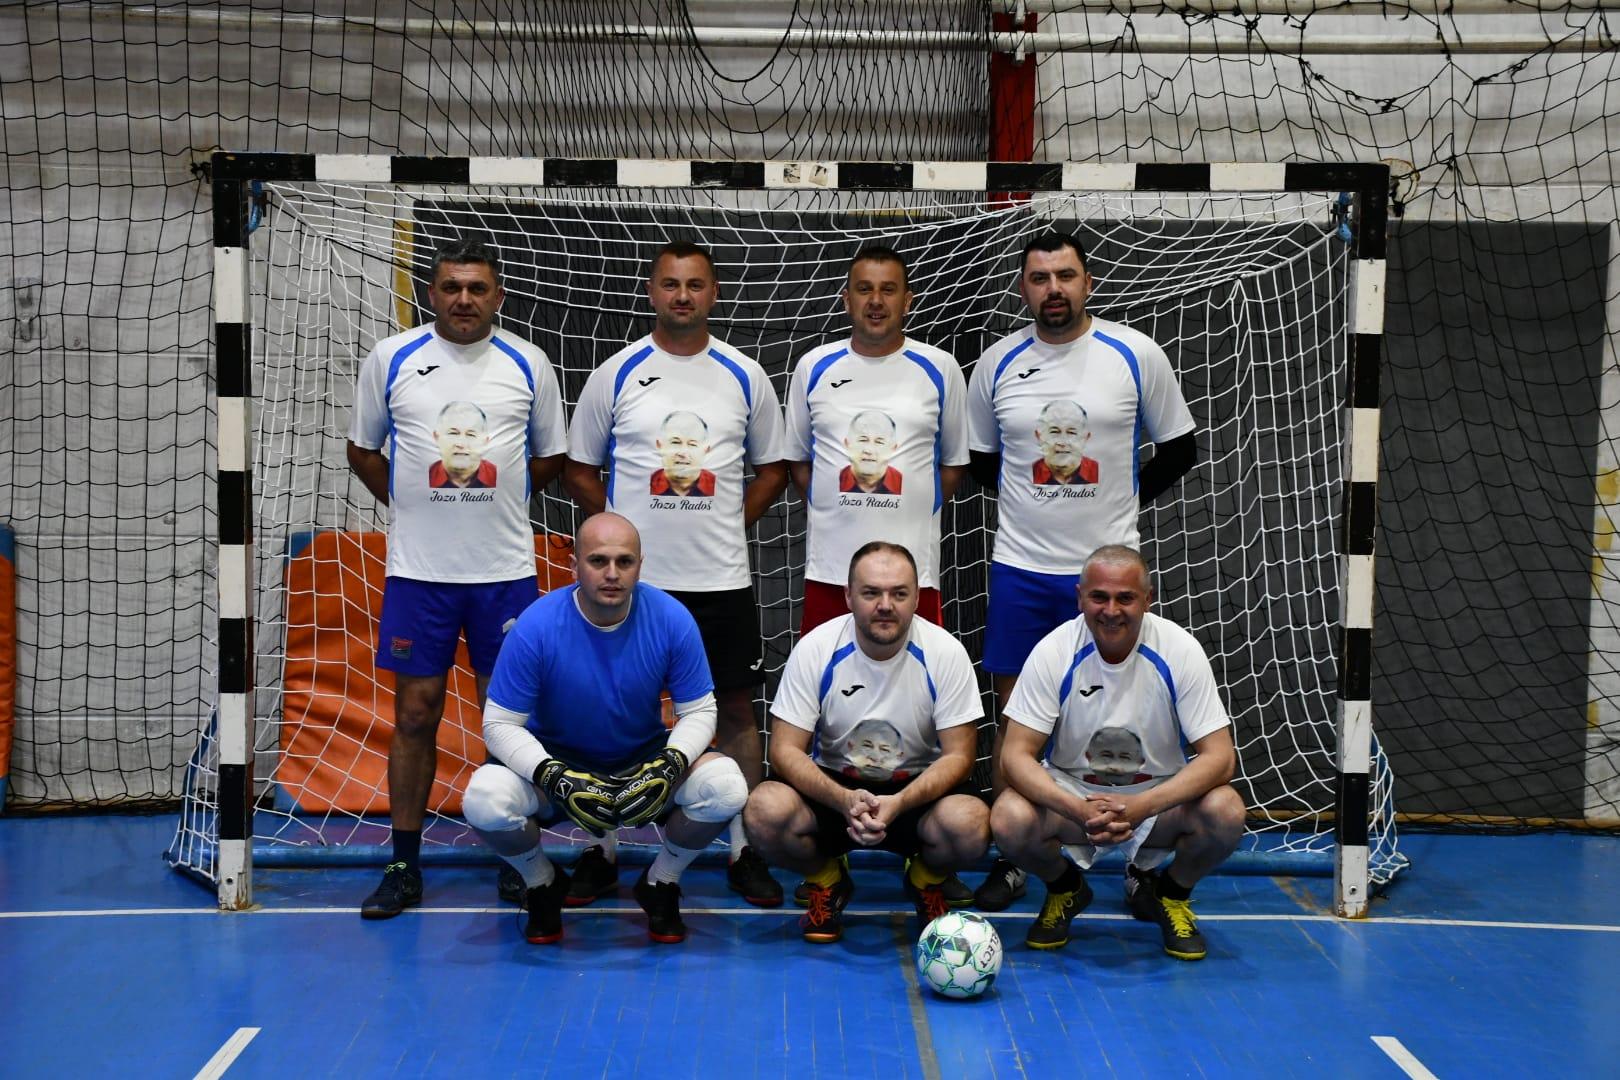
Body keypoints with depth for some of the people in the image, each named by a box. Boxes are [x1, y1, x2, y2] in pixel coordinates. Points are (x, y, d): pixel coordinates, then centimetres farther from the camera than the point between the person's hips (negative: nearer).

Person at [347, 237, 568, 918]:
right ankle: (404, 865, 13)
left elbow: (550, 458, 13)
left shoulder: (529, 364, 3)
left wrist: (493, 498, 4)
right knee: (415, 715, 3)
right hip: (417, 569, 0)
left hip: (506, 569, 0)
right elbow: (363, 449, 12)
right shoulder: (390, 359, 2)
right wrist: (412, 504, 5)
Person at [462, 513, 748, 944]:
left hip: (644, 758, 1)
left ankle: (660, 884, 5)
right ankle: (543, 884, 5)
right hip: (557, 759, -1)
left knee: (726, 787, -27)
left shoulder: (671, 619, -16)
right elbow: (500, 724, -16)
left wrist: (669, 766, -28)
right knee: (484, 799, -31)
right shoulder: (536, 626, -20)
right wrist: (556, 778, -33)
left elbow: (699, 711, -7)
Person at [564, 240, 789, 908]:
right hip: (632, 578, 0)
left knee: (735, 710, 5)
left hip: (722, 578, 1)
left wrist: (729, 524, 2)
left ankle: (745, 852, 16)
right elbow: (579, 469, 9)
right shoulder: (616, 375, 2)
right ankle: (602, 850, 17)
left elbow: (772, 466, 13)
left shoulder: (744, 376, 5)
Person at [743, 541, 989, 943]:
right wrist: (844, 800, -31)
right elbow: (785, 750, -12)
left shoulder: (946, 653, -13)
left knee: (969, 823, -33)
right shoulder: (816, 648, -12)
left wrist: (898, 804, -29)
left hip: (918, 788, 0)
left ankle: (926, 881, 7)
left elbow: (958, 755, -11)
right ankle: (827, 881, 5)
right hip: (833, 786, 0)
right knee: (766, 809, -31)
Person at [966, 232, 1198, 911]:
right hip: (1020, 567, 2)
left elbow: (1178, 449, 7)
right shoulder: (998, 364, 3)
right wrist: (1030, 500, 9)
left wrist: (1123, 501, 5)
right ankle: (1012, 860, 16)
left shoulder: (1136, 356, -2)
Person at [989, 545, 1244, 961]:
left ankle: (1168, 892, 5)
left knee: (1226, 813, -30)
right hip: (1070, 791, 0)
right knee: (1009, 820, -31)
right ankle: (1064, 889, 6)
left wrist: (1142, 806, -35)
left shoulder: (1180, 651, -17)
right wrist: (1077, 809, -37)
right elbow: (1016, 755, -18)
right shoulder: (1054, 652, -17)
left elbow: (1219, 757, -19)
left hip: (1159, 795, 0)